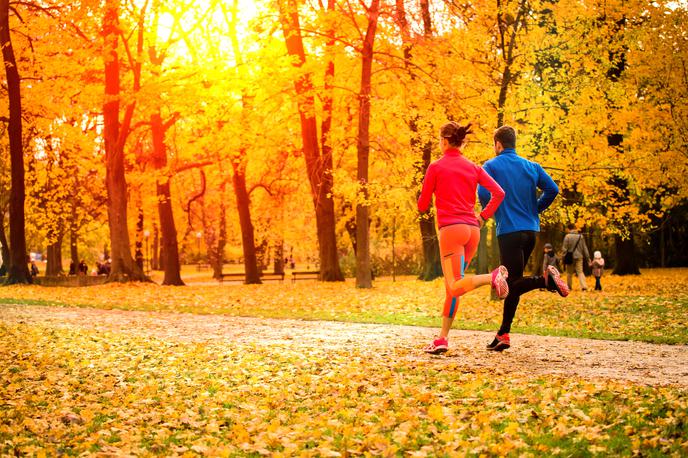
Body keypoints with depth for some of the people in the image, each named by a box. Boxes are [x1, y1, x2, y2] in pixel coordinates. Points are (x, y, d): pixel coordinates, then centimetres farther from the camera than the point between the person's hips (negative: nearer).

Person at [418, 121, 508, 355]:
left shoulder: (436, 167, 0)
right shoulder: (473, 167, 13)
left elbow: (422, 205, 4)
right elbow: (499, 193, 4)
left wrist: (426, 190, 24)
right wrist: (483, 216, 12)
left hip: (451, 228, -6)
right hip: (472, 230, 6)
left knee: (455, 287, -12)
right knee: (452, 286, 12)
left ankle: (493, 276, -35)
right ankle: (442, 338, 11)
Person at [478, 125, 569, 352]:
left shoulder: (491, 166, -1)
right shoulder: (531, 166, 13)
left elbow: (484, 193, -16)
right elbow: (552, 189, 3)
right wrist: (535, 210, 16)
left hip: (509, 230, -6)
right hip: (531, 229, 6)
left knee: (513, 283, -7)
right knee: (512, 284, 12)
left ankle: (545, 279, -34)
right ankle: (503, 335, 14)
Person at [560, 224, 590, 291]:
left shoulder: (567, 236, -7)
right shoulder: (580, 236, 4)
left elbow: (564, 248, -8)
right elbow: (584, 248, 9)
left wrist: (564, 257, -2)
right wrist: (587, 257, 14)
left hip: (570, 257, -2)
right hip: (579, 257, 2)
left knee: (569, 273, 11)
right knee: (580, 272, 2)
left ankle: (569, 287, 18)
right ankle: (584, 286, -15)